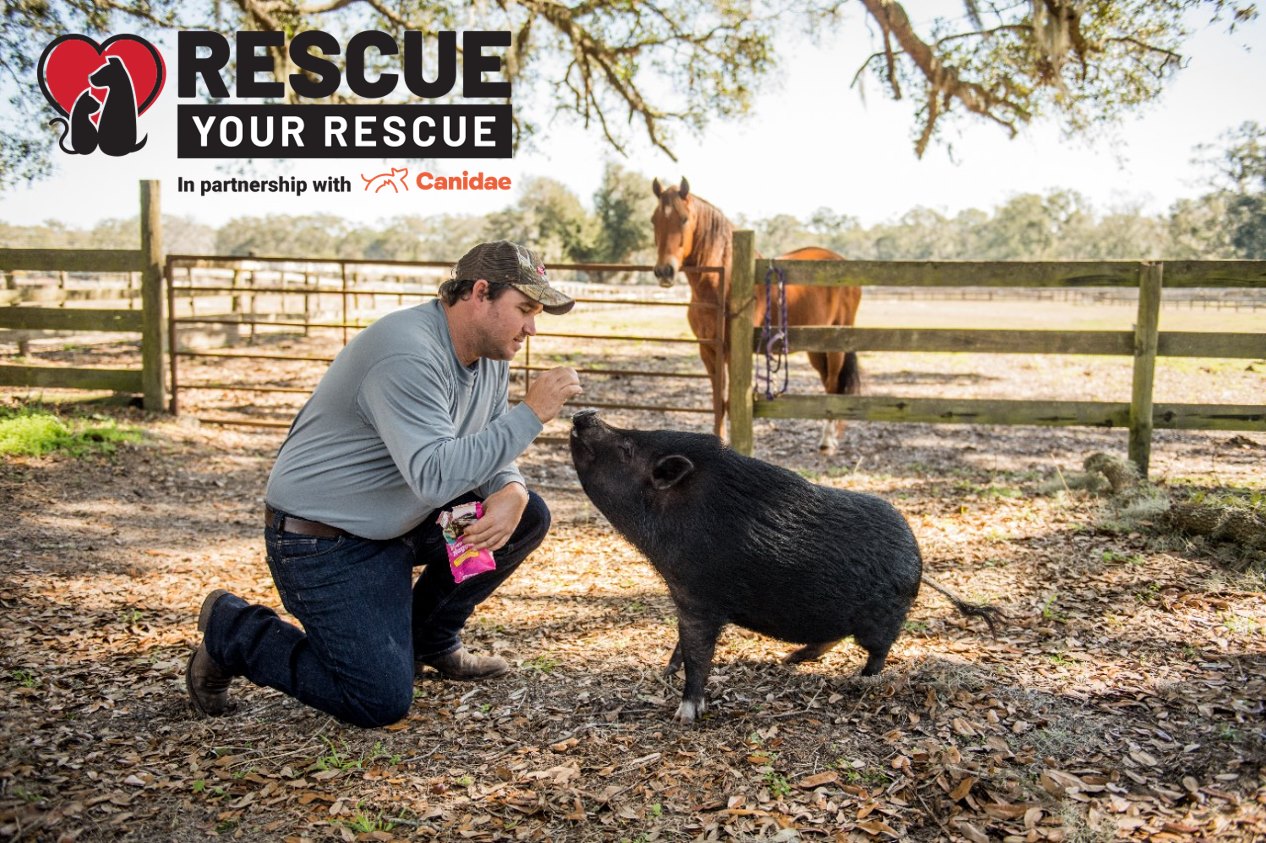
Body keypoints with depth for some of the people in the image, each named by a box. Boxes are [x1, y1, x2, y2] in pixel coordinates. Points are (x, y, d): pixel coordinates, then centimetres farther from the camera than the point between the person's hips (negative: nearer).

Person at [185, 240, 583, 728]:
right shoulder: (407, 355, -28)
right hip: (321, 540, -9)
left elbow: (489, 451, 8)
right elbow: (435, 476, -37)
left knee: (527, 516, 1)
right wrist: (530, 414, -32)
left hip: (402, 518, 9)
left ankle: (431, 641, 17)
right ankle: (233, 632, 9)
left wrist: (509, 493, -15)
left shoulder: (490, 355, 2)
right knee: (382, 702, -13)